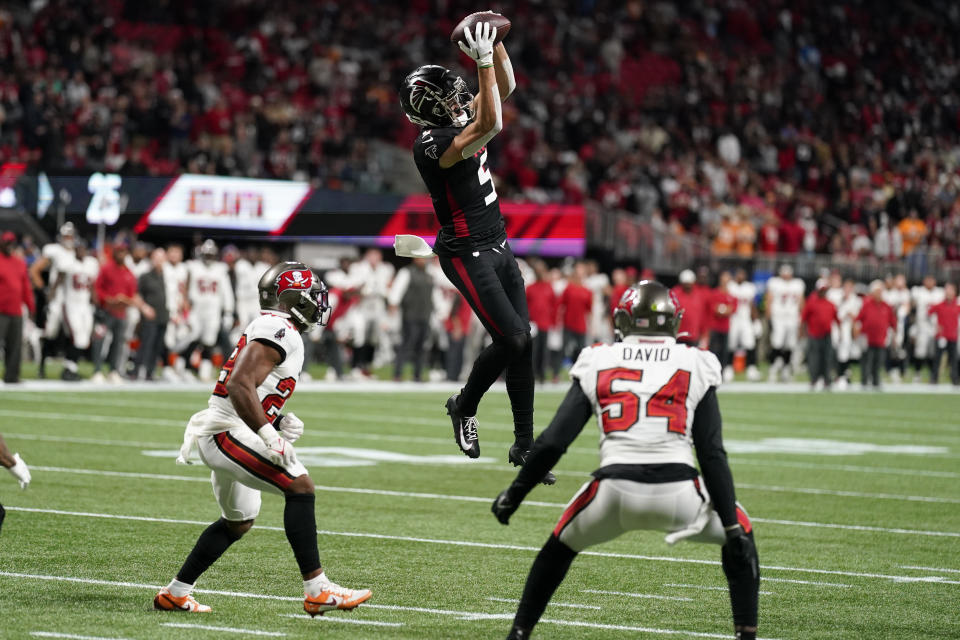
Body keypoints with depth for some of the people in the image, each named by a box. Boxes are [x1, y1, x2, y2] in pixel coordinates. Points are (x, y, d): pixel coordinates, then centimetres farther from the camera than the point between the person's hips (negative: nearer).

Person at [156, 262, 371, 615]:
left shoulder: (271, 330, 17)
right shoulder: (277, 331, -15)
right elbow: (240, 386, -26)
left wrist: (279, 420, 10)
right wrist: (269, 437, -28)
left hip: (221, 435, 11)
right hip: (228, 432, -11)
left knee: (238, 521, 23)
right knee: (299, 486, -18)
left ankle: (175, 594, 30)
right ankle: (317, 591, -20)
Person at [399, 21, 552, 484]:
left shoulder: (455, 121, 7)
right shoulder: (432, 143, -20)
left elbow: (505, 86, 14)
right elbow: (491, 125, -34)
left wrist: (494, 42, -2)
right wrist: (483, 59, -32)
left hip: (497, 247, 9)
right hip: (468, 255, -9)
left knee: (522, 342, 5)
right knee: (512, 338, -13)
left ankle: (524, 443, 12)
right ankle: (464, 406, 14)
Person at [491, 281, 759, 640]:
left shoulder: (598, 364, 14)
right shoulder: (695, 367, 12)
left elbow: (553, 442, 8)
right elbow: (712, 455, 5)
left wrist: (514, 494, 19)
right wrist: (731, 525, 7)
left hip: (616, 489, 1)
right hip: (677, 490, -1)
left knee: (560, 547, 30)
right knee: (739, 537, 27)